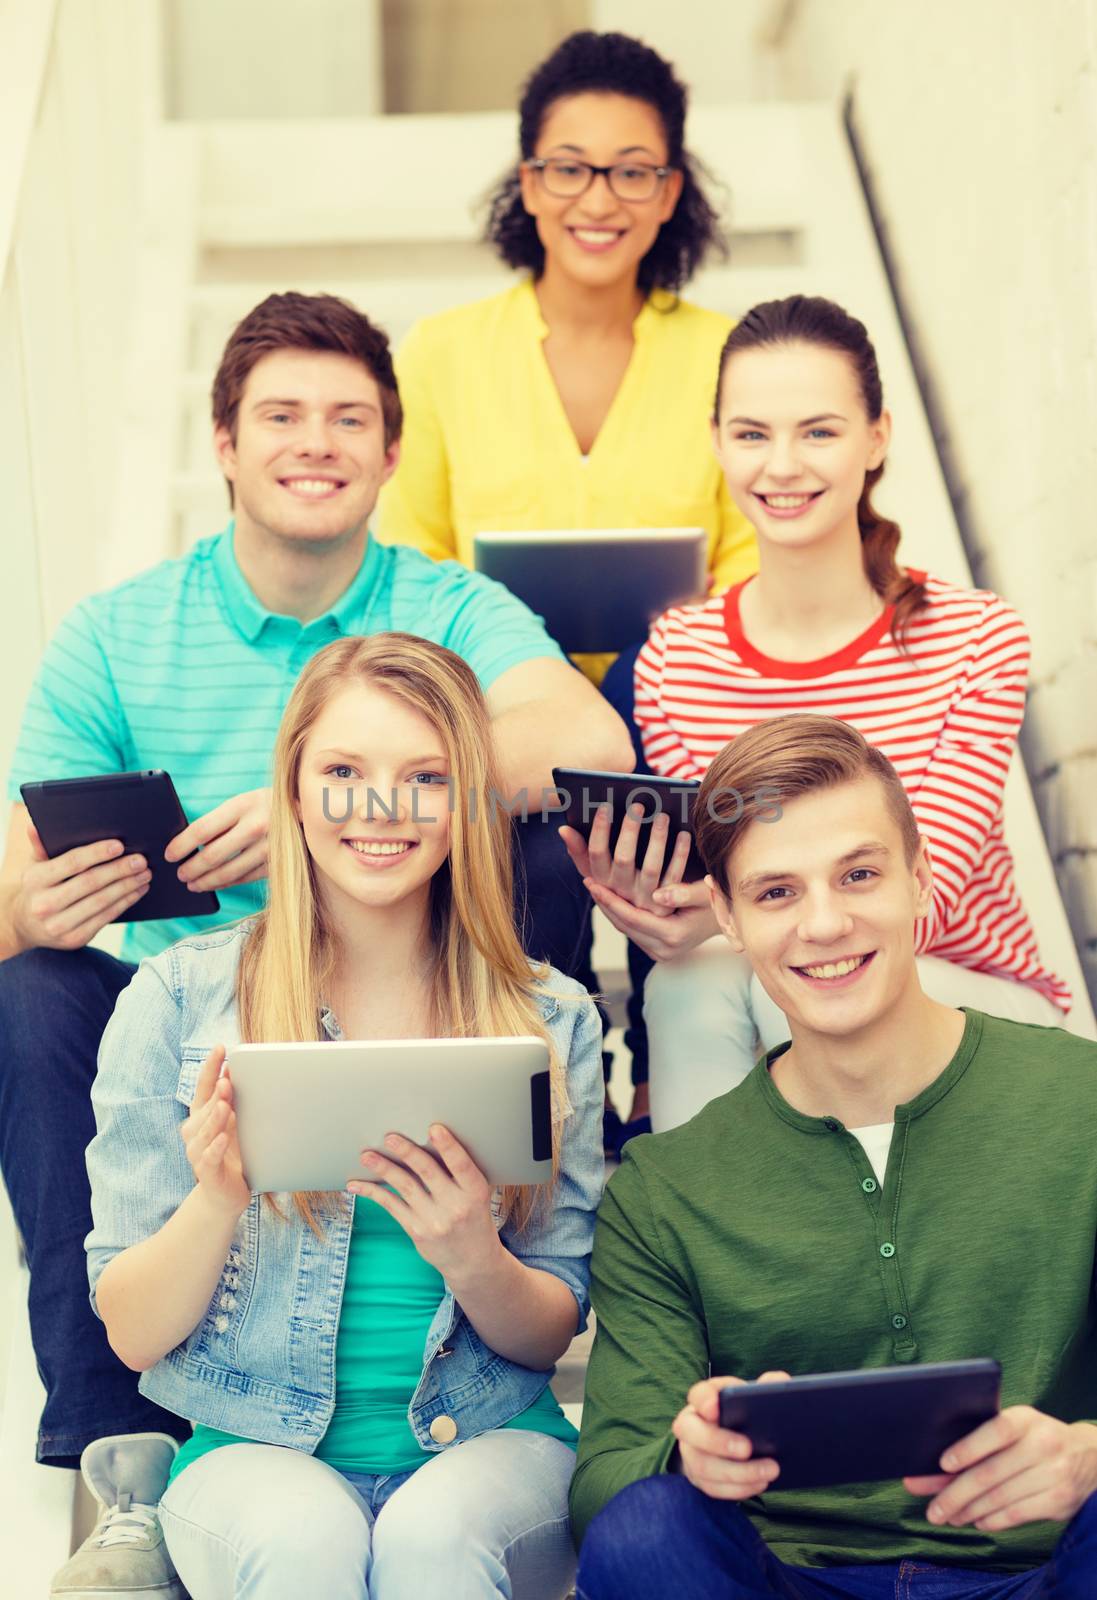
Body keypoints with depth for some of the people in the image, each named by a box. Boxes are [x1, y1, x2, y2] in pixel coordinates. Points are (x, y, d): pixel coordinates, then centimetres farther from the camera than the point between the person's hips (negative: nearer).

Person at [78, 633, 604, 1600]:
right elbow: (134, 1334, 1)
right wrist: (216, 1201, -20)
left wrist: (473, 1260, -17)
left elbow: (552, 1337, 6)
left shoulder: (553, 1022, 4)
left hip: (486, 1447, 1)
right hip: (254, 1450, 0)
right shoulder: (177, 1001, 0)